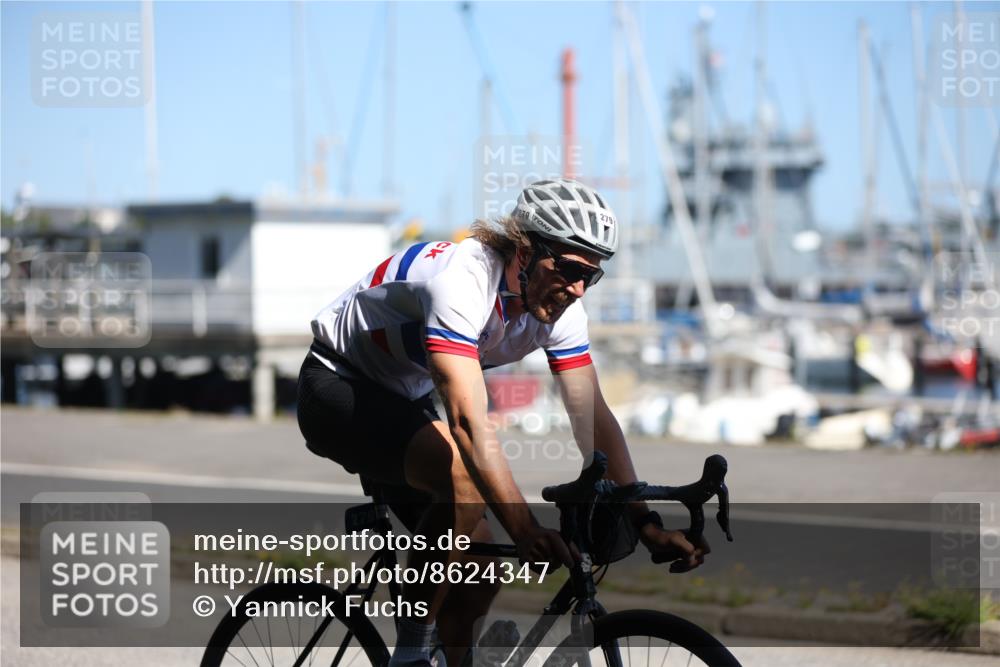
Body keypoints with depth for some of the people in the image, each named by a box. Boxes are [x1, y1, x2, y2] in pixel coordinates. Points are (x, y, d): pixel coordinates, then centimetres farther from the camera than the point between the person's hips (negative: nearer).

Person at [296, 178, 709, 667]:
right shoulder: (462, 280, -35)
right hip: (338, 387, -8)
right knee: (464, 476, -34)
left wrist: (646, 523, -21)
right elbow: (468, 420, -44)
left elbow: (593, 419, -11)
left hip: (404, 398, 8)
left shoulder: (559, 305, -12)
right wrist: (525, 530, -51)